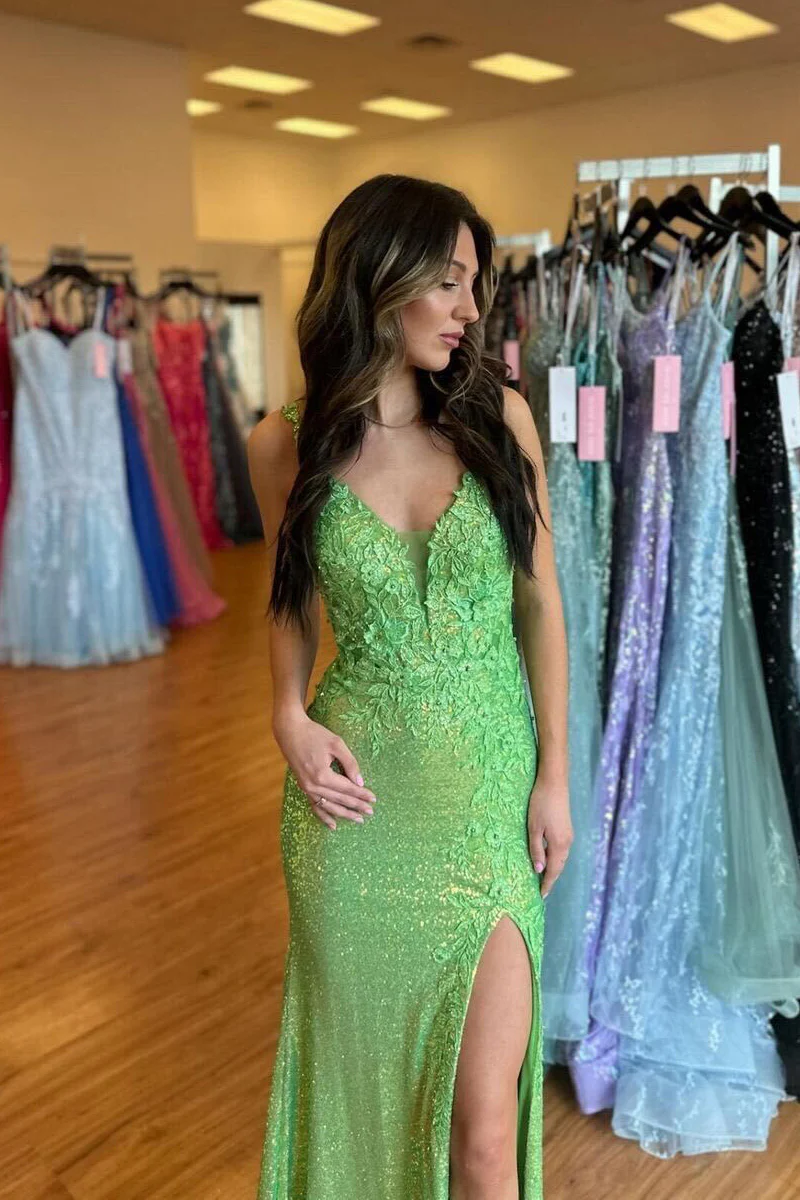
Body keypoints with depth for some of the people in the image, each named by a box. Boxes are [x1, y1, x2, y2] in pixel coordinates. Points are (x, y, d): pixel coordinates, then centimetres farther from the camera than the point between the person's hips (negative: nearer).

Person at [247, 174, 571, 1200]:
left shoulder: (498, 414, -4)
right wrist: (290, 714, -5)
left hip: (489, 790, 0)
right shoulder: (285, 444, -3)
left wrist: (554, 775, 0)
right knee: (361, 1067, 19)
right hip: (358, 796, 1)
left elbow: (540, 600, 2)